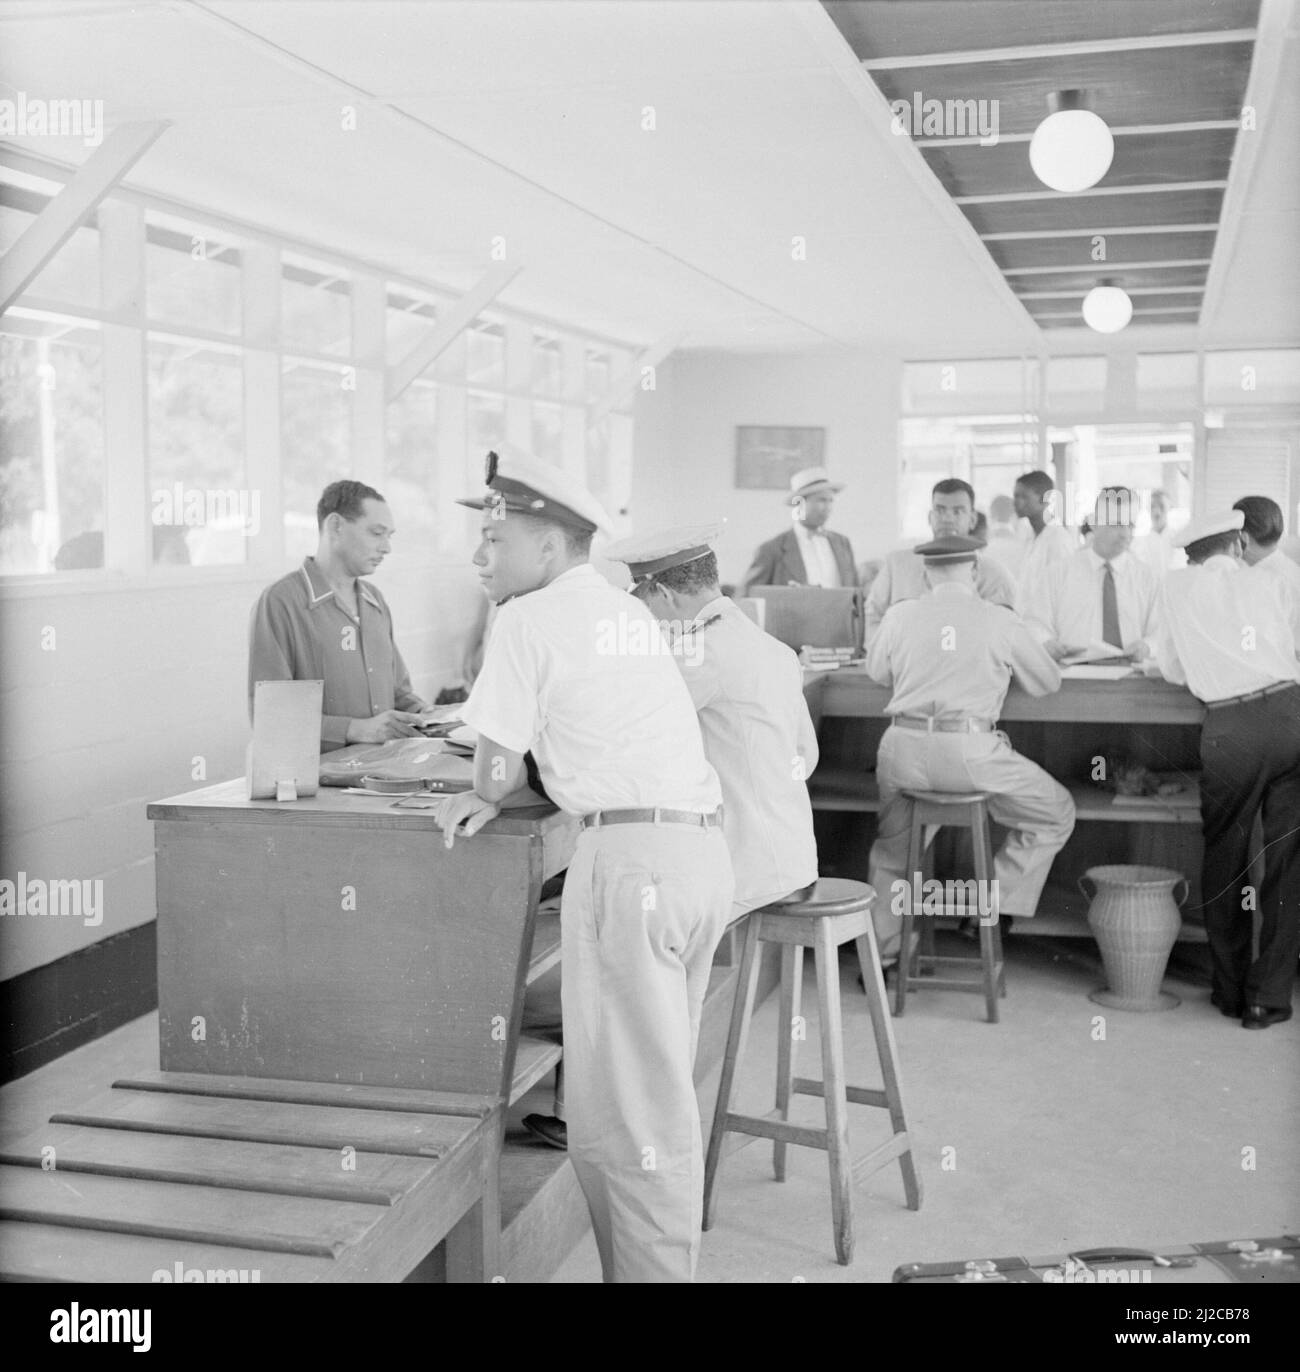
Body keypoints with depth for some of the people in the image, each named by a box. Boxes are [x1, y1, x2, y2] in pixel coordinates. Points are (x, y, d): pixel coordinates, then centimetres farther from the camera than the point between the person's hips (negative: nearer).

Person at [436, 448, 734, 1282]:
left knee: (623, 1113, -3)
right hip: (704, 845, 8)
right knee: (662, 1093, 14)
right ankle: (664, 1260, 21)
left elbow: (500, 763, 0)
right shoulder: (631, 614, 21)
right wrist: (500, 791, 20)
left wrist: (487, 796, 20)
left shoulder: (530, 620, -2)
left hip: (630, 854, -8)